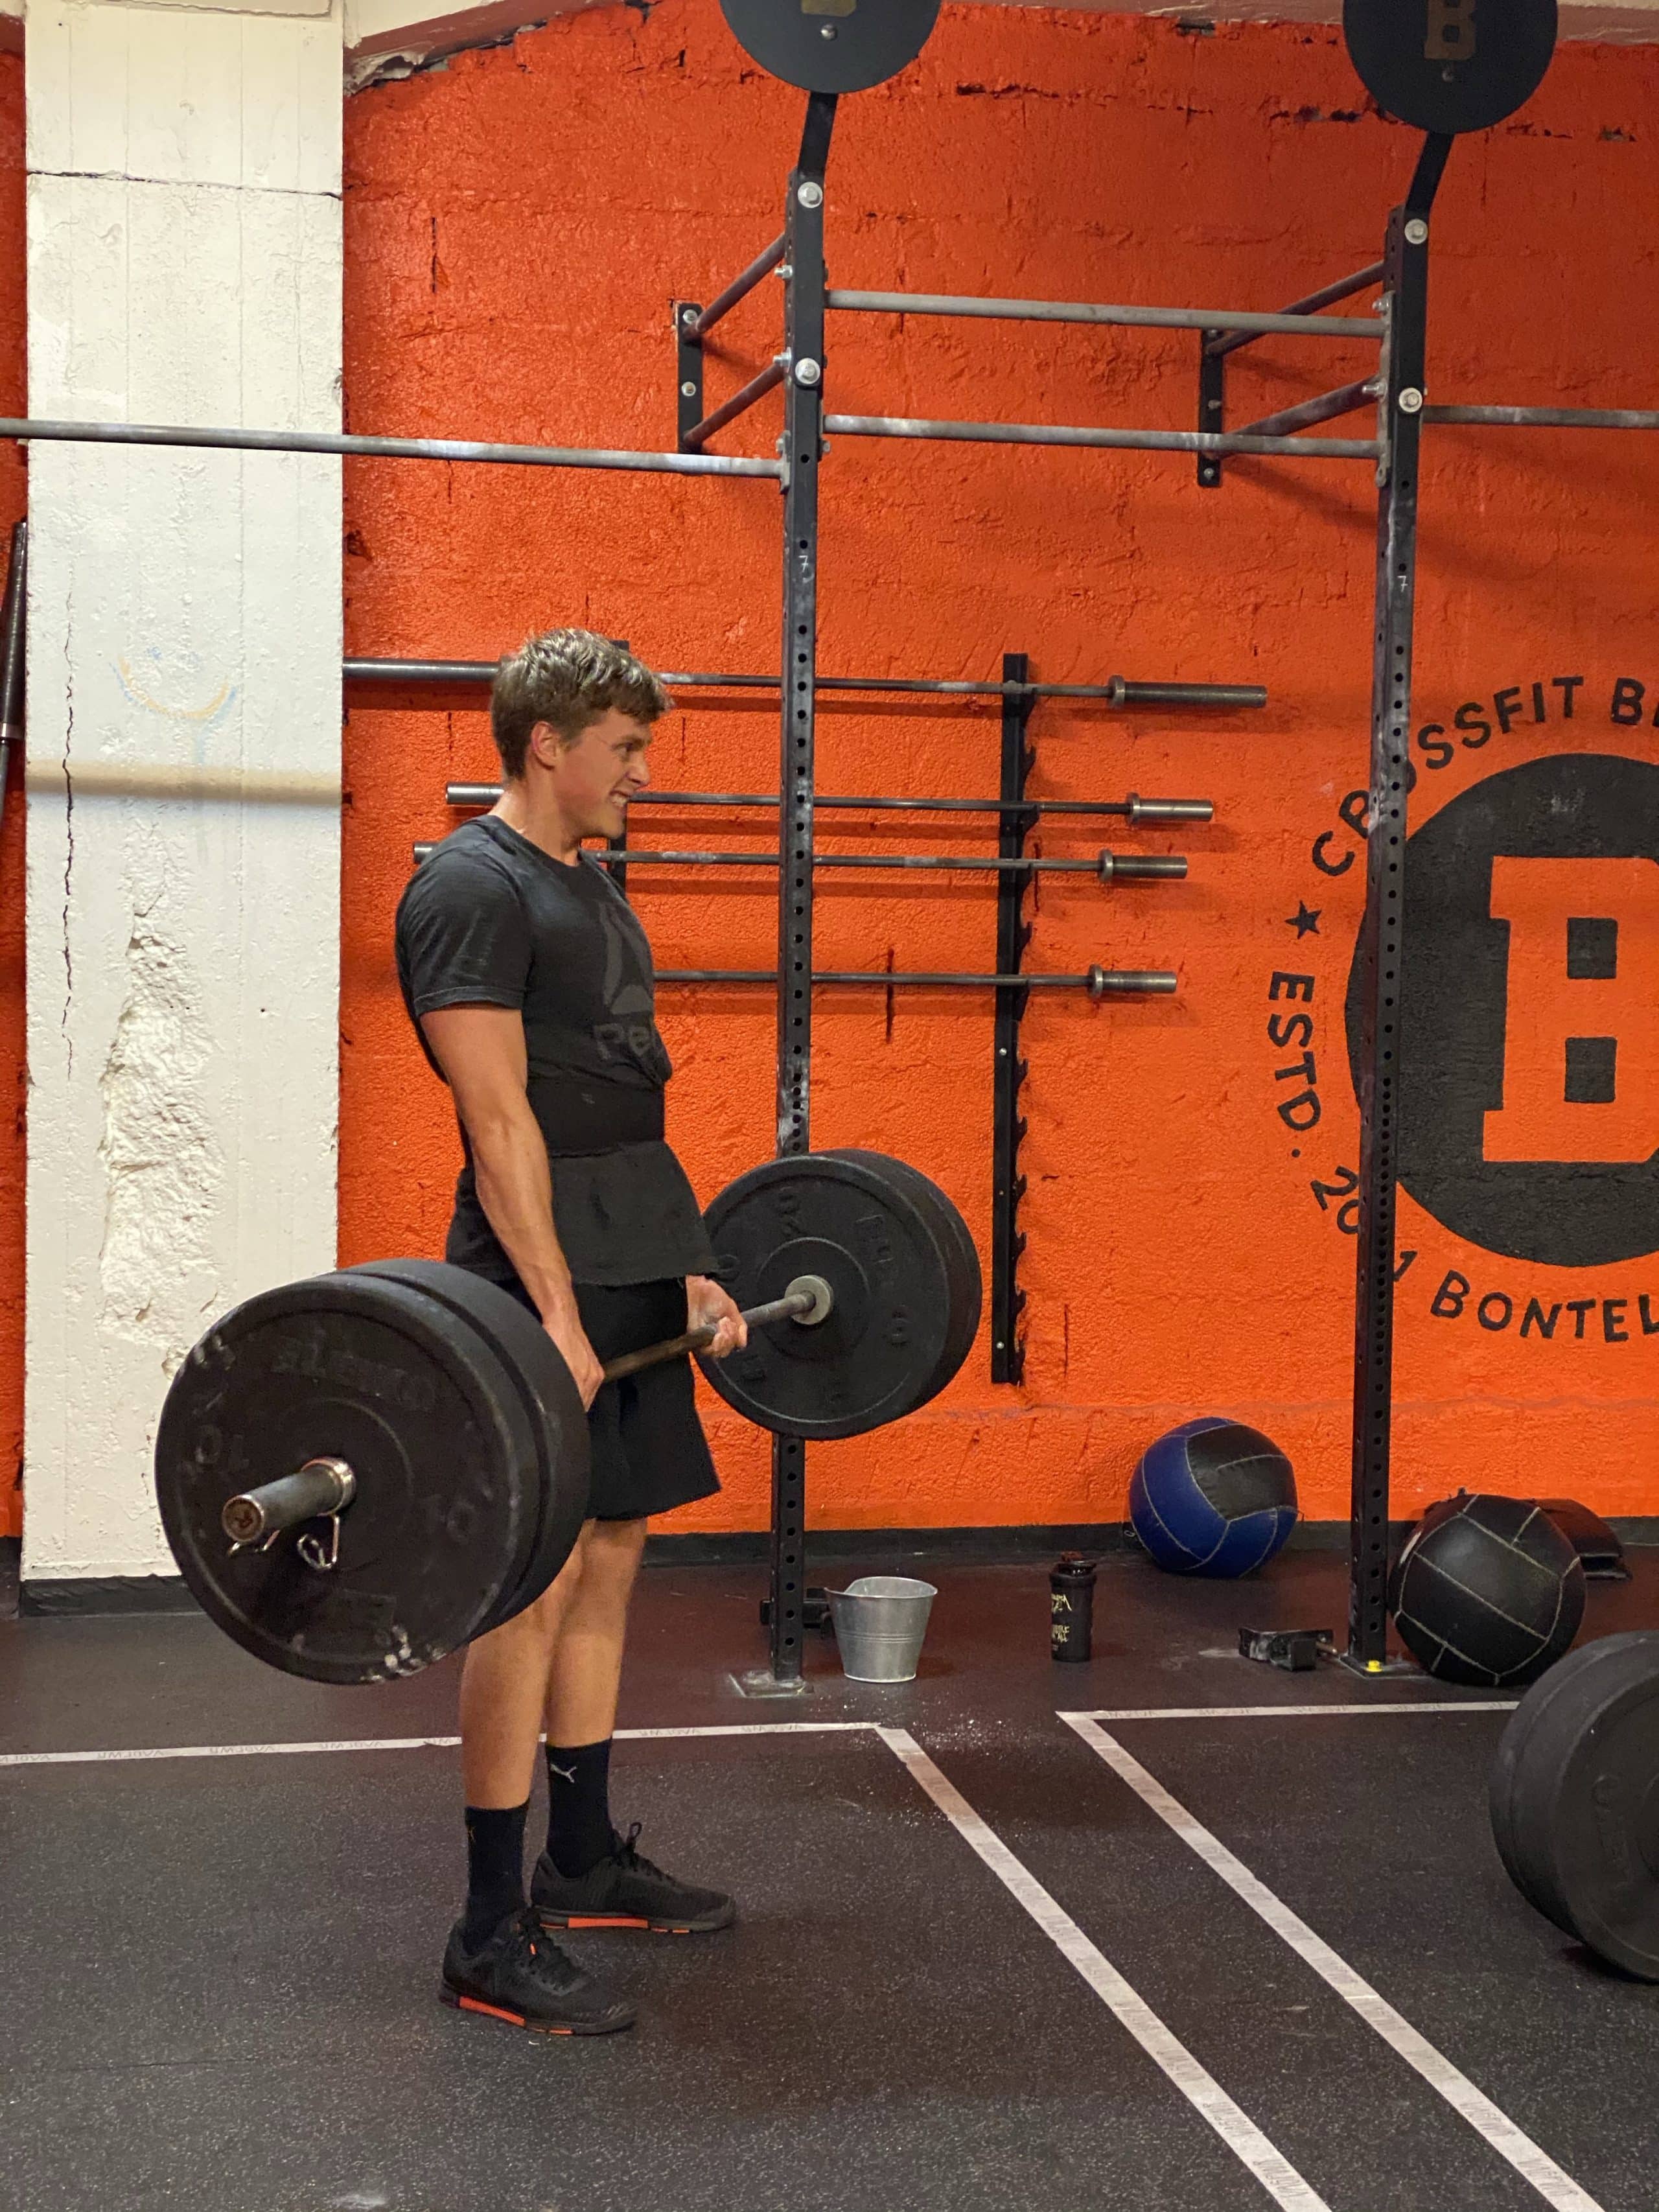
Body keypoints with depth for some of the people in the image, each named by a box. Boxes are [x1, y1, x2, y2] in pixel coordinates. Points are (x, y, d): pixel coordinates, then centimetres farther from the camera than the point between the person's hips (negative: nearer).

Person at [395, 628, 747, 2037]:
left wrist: (689, 1269, 18)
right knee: (535, 1586, -7)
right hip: (544, 1286, -10)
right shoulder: (472, 888, -12)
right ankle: (494, 1935, -1)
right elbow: (500, 1118, -19)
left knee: (607, 1562, 14)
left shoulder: (590, 891, 18)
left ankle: (585, 1861, 26)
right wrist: (557, 1313, -23)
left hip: (631, 1284, 10)